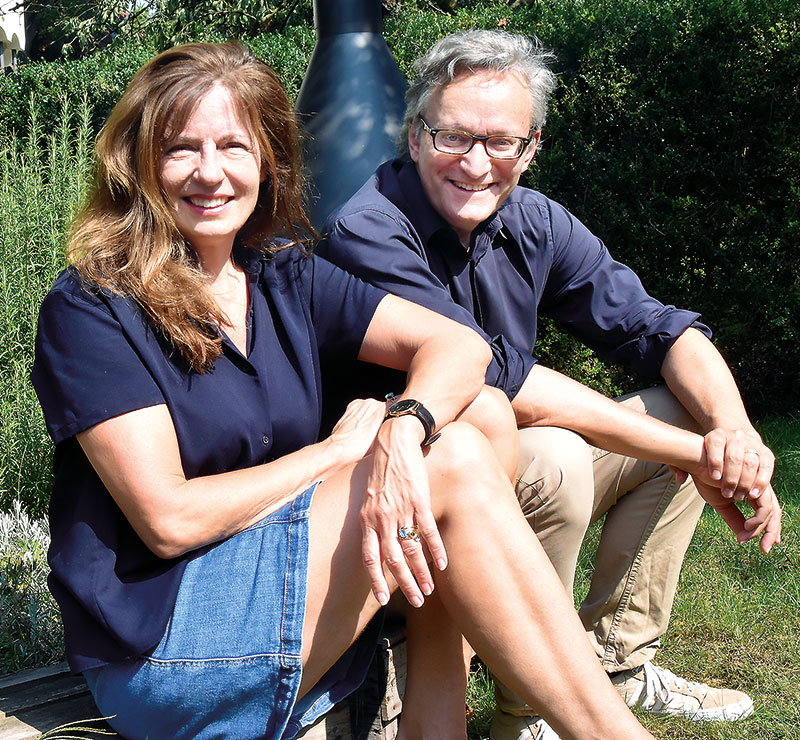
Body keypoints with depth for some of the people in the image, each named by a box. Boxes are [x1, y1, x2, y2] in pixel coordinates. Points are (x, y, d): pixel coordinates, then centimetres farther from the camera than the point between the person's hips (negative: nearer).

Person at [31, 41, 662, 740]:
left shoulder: (283, 275, 7)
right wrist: (339, 449, -10)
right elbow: (169, 519, -18)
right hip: (159, 649, -6)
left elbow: (460, 344, -4)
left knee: (481, 414, -11)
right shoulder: (88, 309, -10)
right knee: (453, 465, -20)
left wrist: (401, 430, -26)